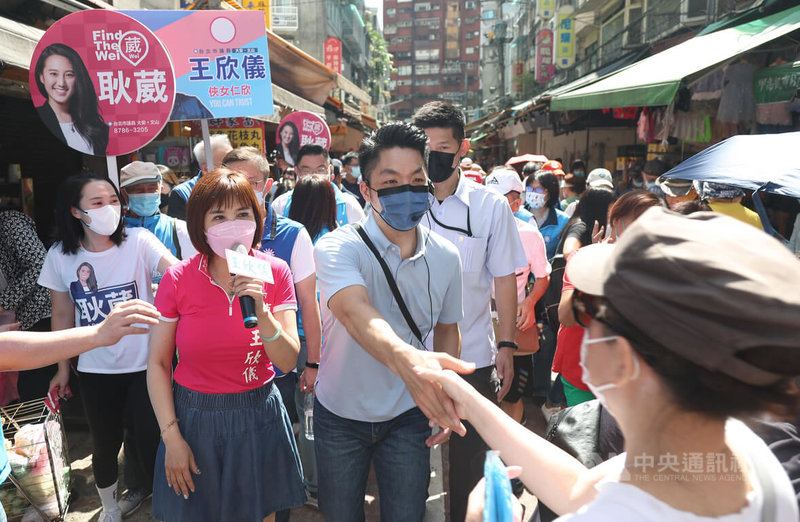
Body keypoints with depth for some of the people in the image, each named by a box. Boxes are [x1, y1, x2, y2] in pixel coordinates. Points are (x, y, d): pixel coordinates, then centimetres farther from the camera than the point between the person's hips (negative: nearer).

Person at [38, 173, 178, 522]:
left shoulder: (139, 241, -13)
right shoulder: (60, 256, -3)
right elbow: (63, 314, 7)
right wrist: (63, 368, 11)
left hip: (145, 364, -3)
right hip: (95, 371, 3)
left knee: (149, 441, 6)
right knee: (105, 445, 19)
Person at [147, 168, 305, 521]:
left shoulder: (275, 272, -10)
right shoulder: (178, 279, -12)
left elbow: (288, 362, -12)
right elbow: (157, 363, -4)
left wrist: (261, 311, -27)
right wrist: (171, 436, -5)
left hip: (258, 416, 1)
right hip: (194, 416, 0)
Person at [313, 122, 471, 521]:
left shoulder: (444, 257, -8)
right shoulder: (338, 247, -21)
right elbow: (355, 312, -41)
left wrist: (444, 400, -2)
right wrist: (406, 359, -61)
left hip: (408, 417, 2)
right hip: (340, 416, -1)